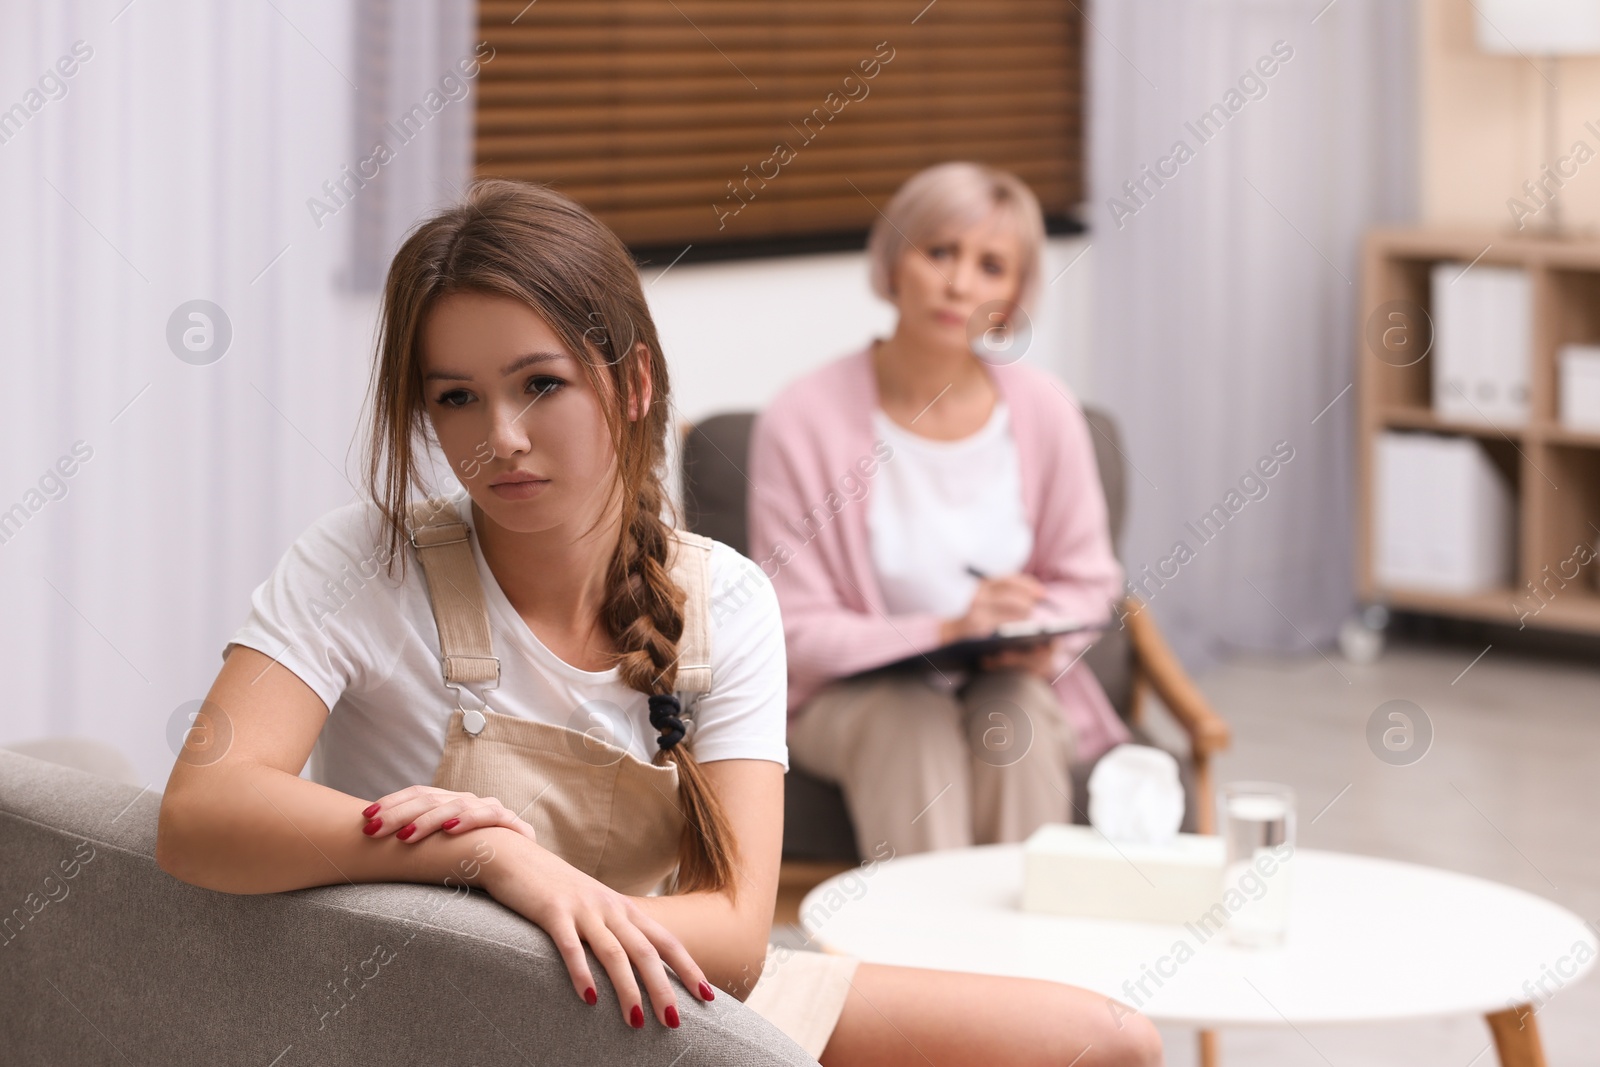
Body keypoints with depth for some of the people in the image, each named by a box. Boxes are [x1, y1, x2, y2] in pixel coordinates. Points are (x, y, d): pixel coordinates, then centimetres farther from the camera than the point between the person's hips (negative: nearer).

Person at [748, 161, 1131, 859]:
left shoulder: (1042, 410, -5)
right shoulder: (803, 421, -13)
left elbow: (1088, 581, 8)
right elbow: (796, 632, -11)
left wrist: (1041, 637, -15)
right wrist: (944, 630, -24)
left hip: (1012, 683, 2)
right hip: (854, 693, -2)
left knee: (1014, 716, -31)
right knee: (912, 721, -33)